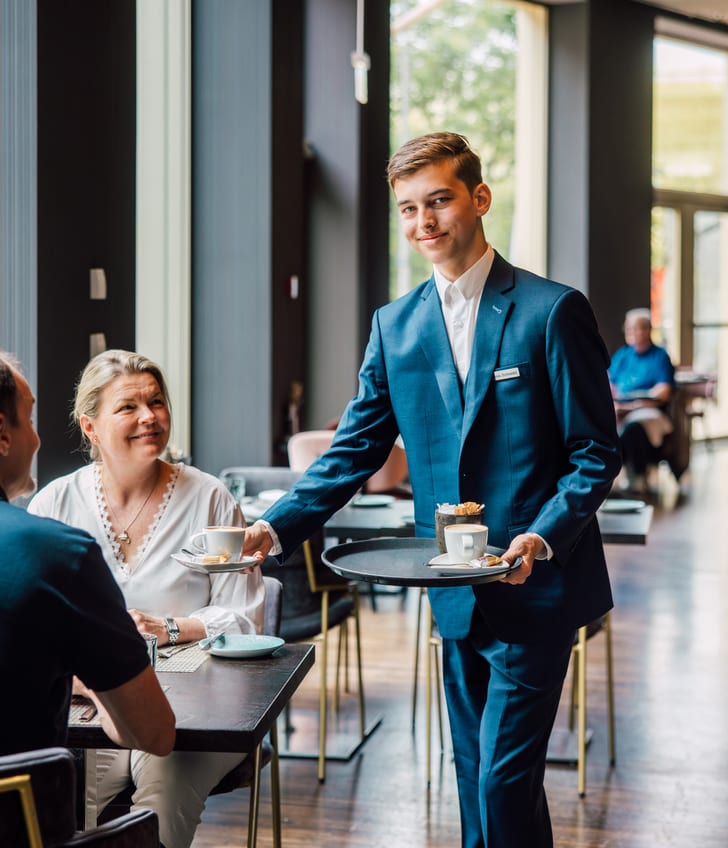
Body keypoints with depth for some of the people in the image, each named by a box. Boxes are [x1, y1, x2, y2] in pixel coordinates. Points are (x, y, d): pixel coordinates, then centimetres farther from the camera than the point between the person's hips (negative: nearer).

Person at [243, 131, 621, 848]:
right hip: (456, 595, 5)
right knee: (477, 777, 15)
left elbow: (596, 454, -7)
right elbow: (354, 450, 7)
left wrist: (542, 540, -22)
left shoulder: (552, 311, -7)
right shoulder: (395, 325, 7)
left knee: (504, 778, -7)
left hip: (535, 587, -5)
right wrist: (274, 527, -6)